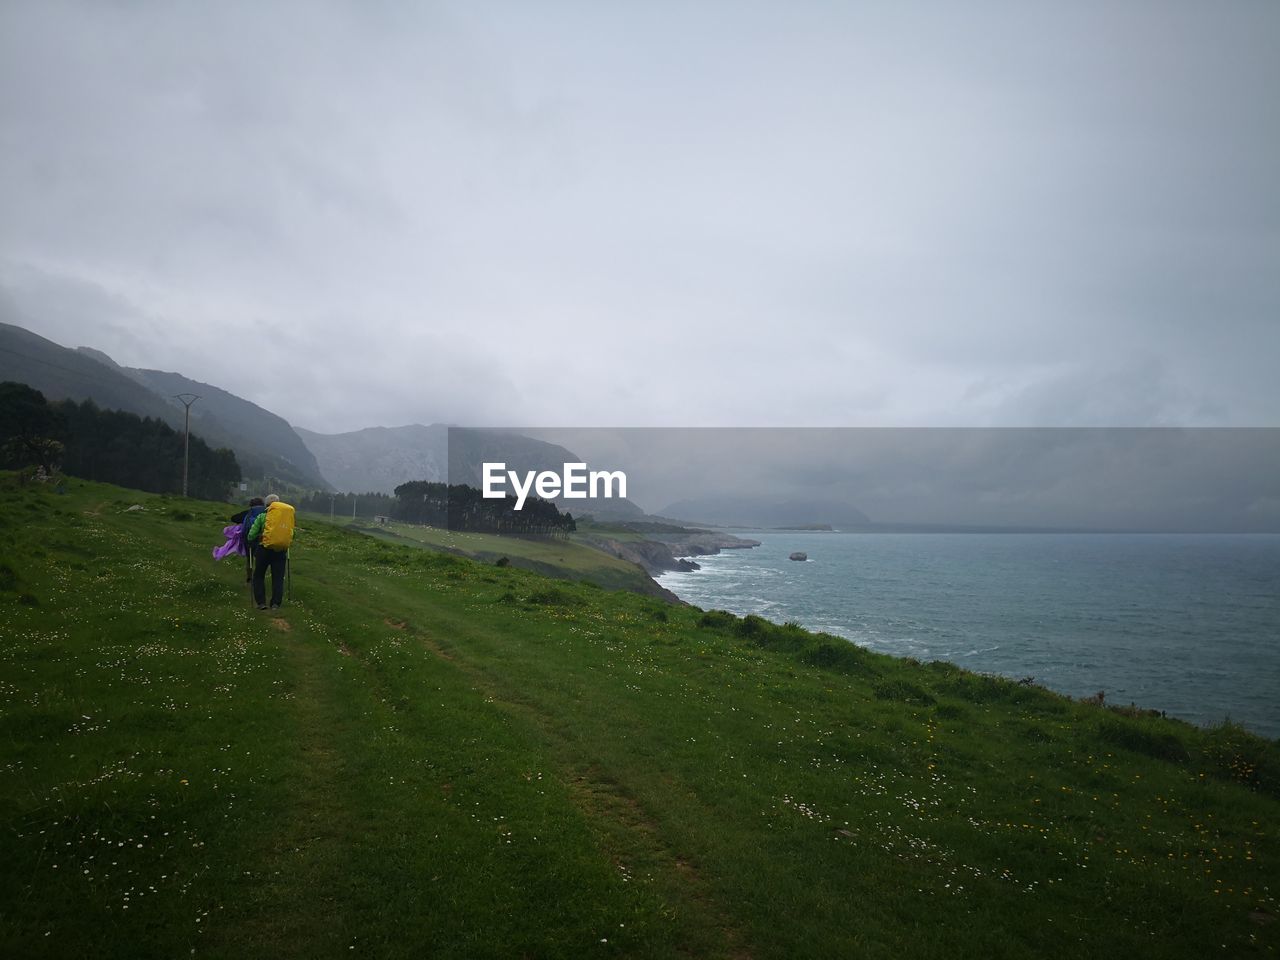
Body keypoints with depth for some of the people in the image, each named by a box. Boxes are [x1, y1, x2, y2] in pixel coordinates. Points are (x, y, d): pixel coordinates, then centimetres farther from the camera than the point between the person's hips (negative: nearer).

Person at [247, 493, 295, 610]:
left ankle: (261, 602, 10)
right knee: (278, 578, 11)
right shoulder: (288, 515, 6)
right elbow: (291, 535, 8)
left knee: (259, 576, 14)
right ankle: (276, 604, 8)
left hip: (264, 549, -2)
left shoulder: (262, 516, -2)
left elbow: (251, 536, -2)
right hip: (281, 551, 2)